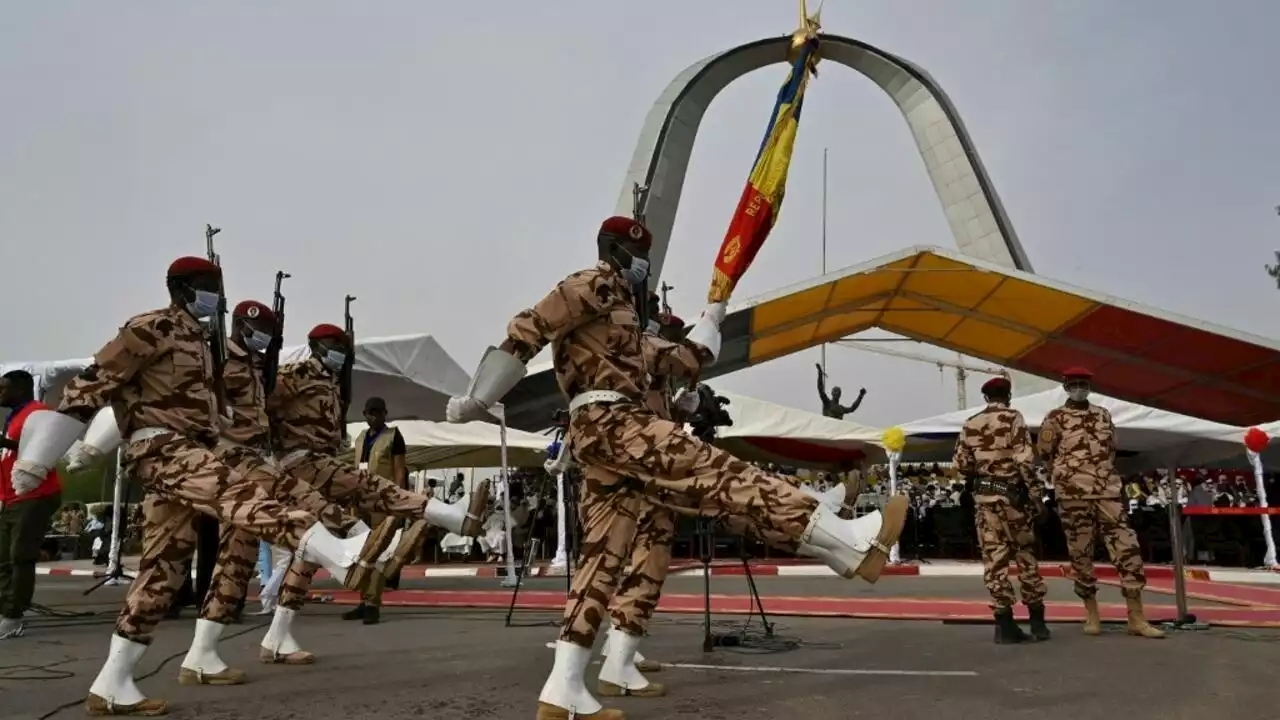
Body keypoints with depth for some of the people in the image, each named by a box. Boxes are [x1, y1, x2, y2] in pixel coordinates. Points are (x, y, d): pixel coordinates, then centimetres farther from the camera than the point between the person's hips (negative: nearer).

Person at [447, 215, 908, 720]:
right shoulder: (595, 284, 2)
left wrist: (710, 320, 34)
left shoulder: (622, 310, 33)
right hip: (608, 421, -10)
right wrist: (478, 399, -12)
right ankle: (848, 541, -25)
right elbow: (527, 329, -8)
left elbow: (675, 364, 30)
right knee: (717, 471, -19)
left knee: (604, 557, 4)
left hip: (608, 431, 10)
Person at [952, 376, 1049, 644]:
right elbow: (1025, 459, -13)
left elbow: (960, 464, 6)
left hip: (983, 495, 3)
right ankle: (1037, 620, 13)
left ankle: (1004, 624, 2)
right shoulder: (1013, 418, -5)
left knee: (994, 557, 3)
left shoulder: (970, 424, 7)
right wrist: (1035, 494, -9)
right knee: (1026, 554, 9)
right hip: (1011, 493, -3)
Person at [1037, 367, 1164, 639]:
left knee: (1128, 548, -5)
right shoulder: (1055, 418, 1)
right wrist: (1068, 477, 6)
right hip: (1073, 495, -3)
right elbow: (1045, 453, 3)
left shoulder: (1103, 415, 13)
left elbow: (1111, 449, 22)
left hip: (1108, 492, 3)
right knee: (1081, 554, 1)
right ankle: (1092, 615, 12)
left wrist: (1103, 474, 13)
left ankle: (1137, 618, 0)